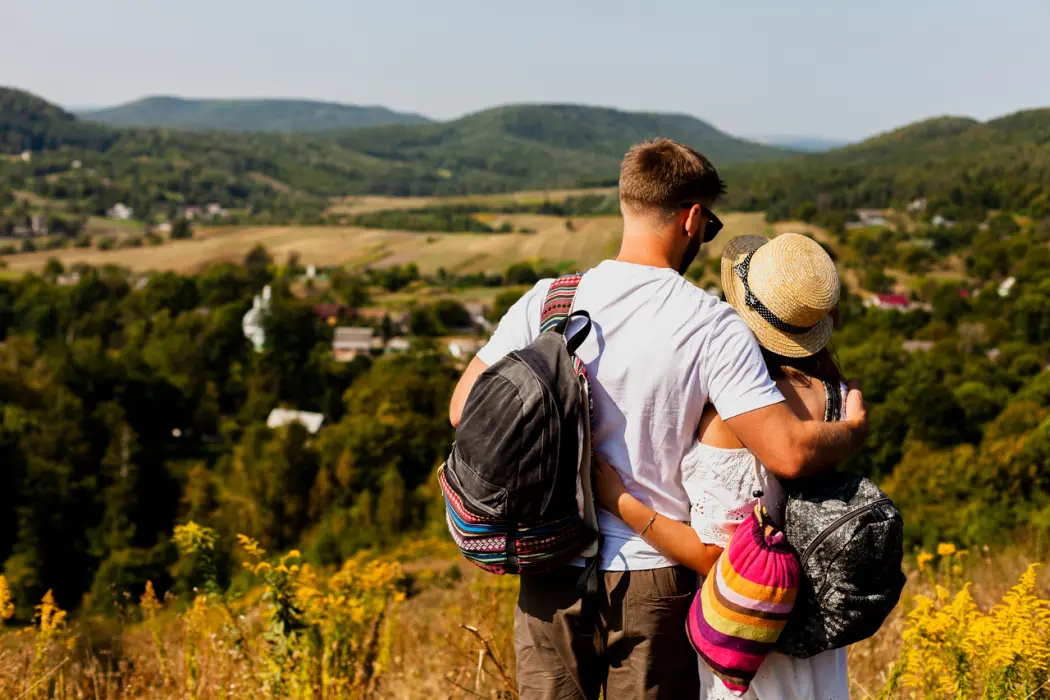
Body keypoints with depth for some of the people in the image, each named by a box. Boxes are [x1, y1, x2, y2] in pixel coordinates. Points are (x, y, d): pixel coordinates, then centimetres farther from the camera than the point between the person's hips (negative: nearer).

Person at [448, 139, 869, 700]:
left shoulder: (546, 302, -4)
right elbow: (790, 453, -16)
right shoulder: (712, 327, -12)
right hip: (653, 575, -2)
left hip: (554, 570, 2)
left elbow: (465, 409, 1)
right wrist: (854, 428, 4)